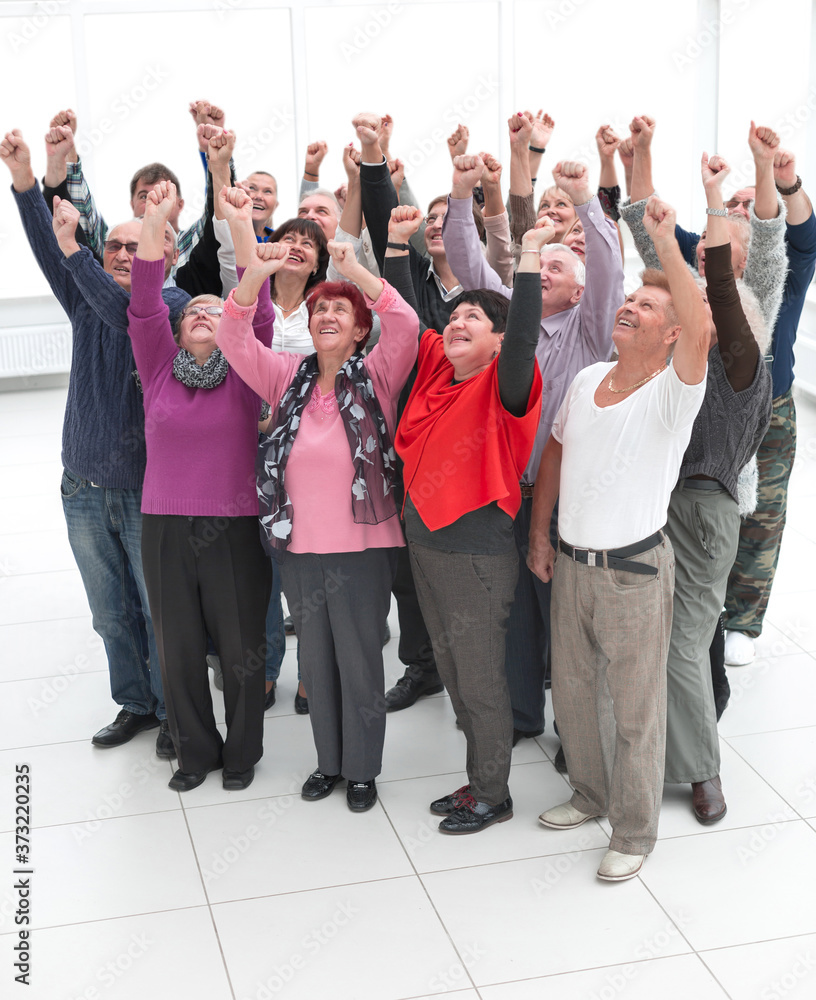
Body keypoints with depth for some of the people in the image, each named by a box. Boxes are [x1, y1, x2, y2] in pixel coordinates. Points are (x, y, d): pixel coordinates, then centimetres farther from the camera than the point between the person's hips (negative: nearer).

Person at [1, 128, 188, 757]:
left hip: (146, 491, -5)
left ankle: (172, 712, 20)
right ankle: (134, 704, 31)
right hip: (84, 488, 5)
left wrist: (74, 249, -33)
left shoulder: (172, 304, -8)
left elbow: (128, 316, -28)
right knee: (111, 614, 15)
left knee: (160, 610, 5)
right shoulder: (86, 301, 7)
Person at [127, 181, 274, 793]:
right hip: (165, 529, 2)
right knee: (179, 650, 11)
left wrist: (244, 231, -18)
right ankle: (196, 751, 30)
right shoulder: (160, 368, 6)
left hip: (234, 529, -2)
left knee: (241, 649, 7)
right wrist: (155, 221, -15)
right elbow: (144, 306, -6)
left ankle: (242, 751, 27)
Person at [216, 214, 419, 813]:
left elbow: (405, 325, -21)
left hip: (363, 546, -3)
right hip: (299, 549, 4)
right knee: (316, 661, 16)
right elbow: (234, 339, -7)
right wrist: (253, 278, -25)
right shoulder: (288, 377, 5)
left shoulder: (376, 377, -4)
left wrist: (358, 273, -34)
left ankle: (363, 769, 24)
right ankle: (329, 760, 33)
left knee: (360, 662, 7)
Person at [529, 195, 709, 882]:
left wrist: (666, 243, -35)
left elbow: (701, 330, -37)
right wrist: (540, 534, 15)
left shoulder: (672, 392, -16)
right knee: (573, 690, 20)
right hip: (570, 561, 6)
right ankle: (589, 793, 42)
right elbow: (555, 453, 17)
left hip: (635, 570, -6)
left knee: (636, 708, 5)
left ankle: (635, 831, 22)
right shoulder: (586, 380, 5)